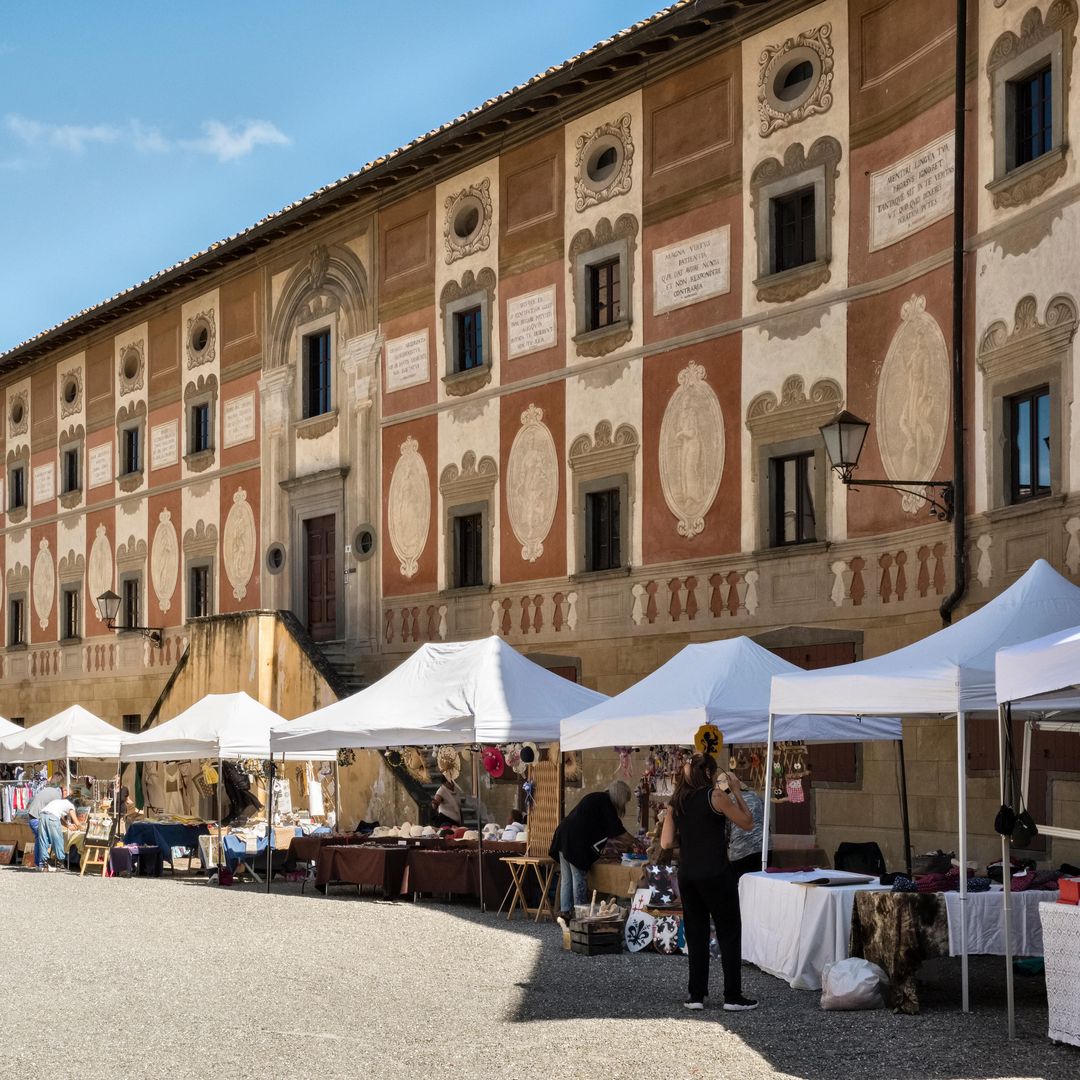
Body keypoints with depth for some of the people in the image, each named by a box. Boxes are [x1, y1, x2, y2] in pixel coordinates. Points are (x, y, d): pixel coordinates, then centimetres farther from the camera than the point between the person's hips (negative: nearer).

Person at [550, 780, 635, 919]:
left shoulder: (596, 798, 22)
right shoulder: (606, 803, -5)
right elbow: (619, 832, -5)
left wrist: (618, 841, 28)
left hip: (563, 836, 9)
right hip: (575, 842, -9)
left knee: (566, 878, 12)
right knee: (579, 879, -4)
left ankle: (565, 912, 14)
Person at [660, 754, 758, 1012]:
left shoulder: (677, 802, 8)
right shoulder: (715, 796, -8)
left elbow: (666, 843, 5)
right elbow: (747, 823, -2)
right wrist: (736, 791, 5)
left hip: (687, 875, 5)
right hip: (715, 875, -5)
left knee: (696, 935, 12)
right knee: (729, 934, 3)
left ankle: (696, 995, 12)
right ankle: (732, 997, 2)